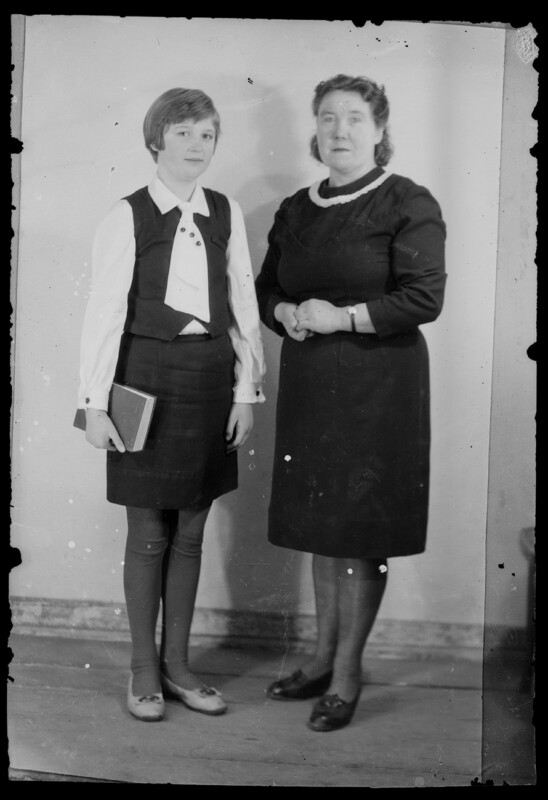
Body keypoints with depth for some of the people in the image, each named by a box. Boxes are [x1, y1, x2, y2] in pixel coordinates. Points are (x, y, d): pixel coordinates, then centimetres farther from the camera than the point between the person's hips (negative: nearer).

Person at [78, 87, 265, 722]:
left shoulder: (226, 214, 5)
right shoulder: (127, 217, -5)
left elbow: (243, 307, 6)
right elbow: (103, 312, -7)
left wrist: (246, 389, 3)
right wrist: (95, 402, -10)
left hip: (210, 376, 4)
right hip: (147, 376, -3)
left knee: (190, 531, 11)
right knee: (149, 533, 6)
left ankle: (177, 663, 26)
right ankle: (144, 670, 22)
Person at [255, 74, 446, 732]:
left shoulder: (408, 204, -5)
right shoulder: (295, 210, 12)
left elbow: (425, 297, -12)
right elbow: (266, 288, 16)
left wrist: (342, 317, -16)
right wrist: (289, 315, -5)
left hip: (378, 385, -5)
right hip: (309, 381, 6)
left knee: (362, 532, 0)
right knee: (320, 526, 12)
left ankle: (348, 673, 13)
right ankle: (323, 657, 26)